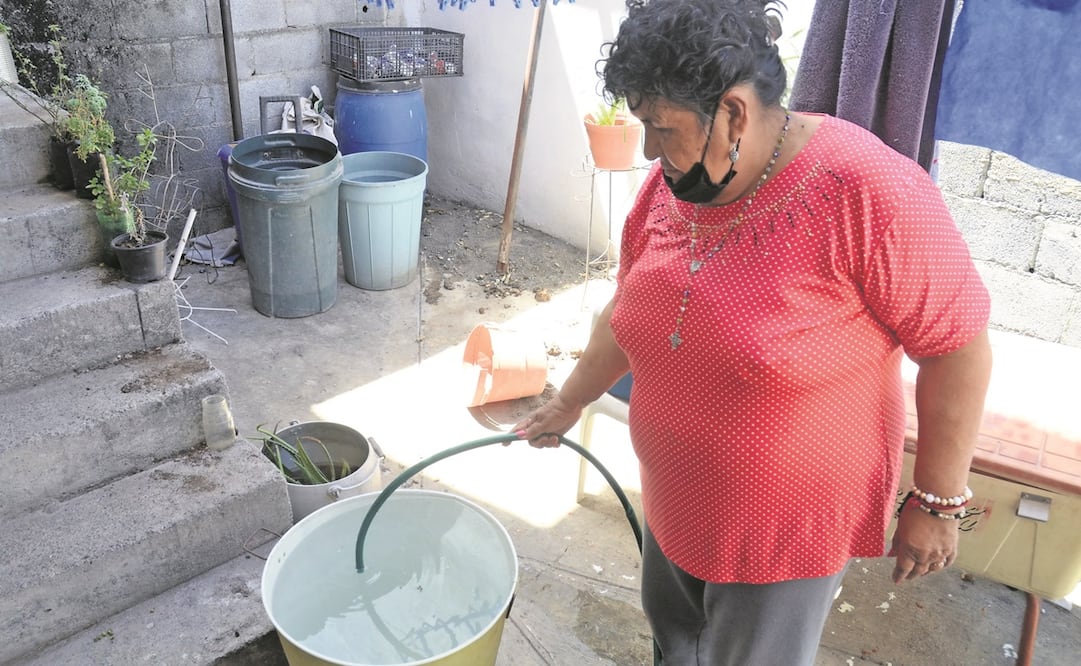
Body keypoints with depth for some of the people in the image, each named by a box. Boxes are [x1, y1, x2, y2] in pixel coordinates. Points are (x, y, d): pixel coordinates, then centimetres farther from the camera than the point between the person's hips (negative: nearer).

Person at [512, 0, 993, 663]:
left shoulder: (867, 190, -27)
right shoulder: (672, 185, -7)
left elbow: (959, 345, -19)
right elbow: (629, 311, 7)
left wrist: (939, 501, -12)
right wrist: (569, 404, 17)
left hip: (791, 525, -6)